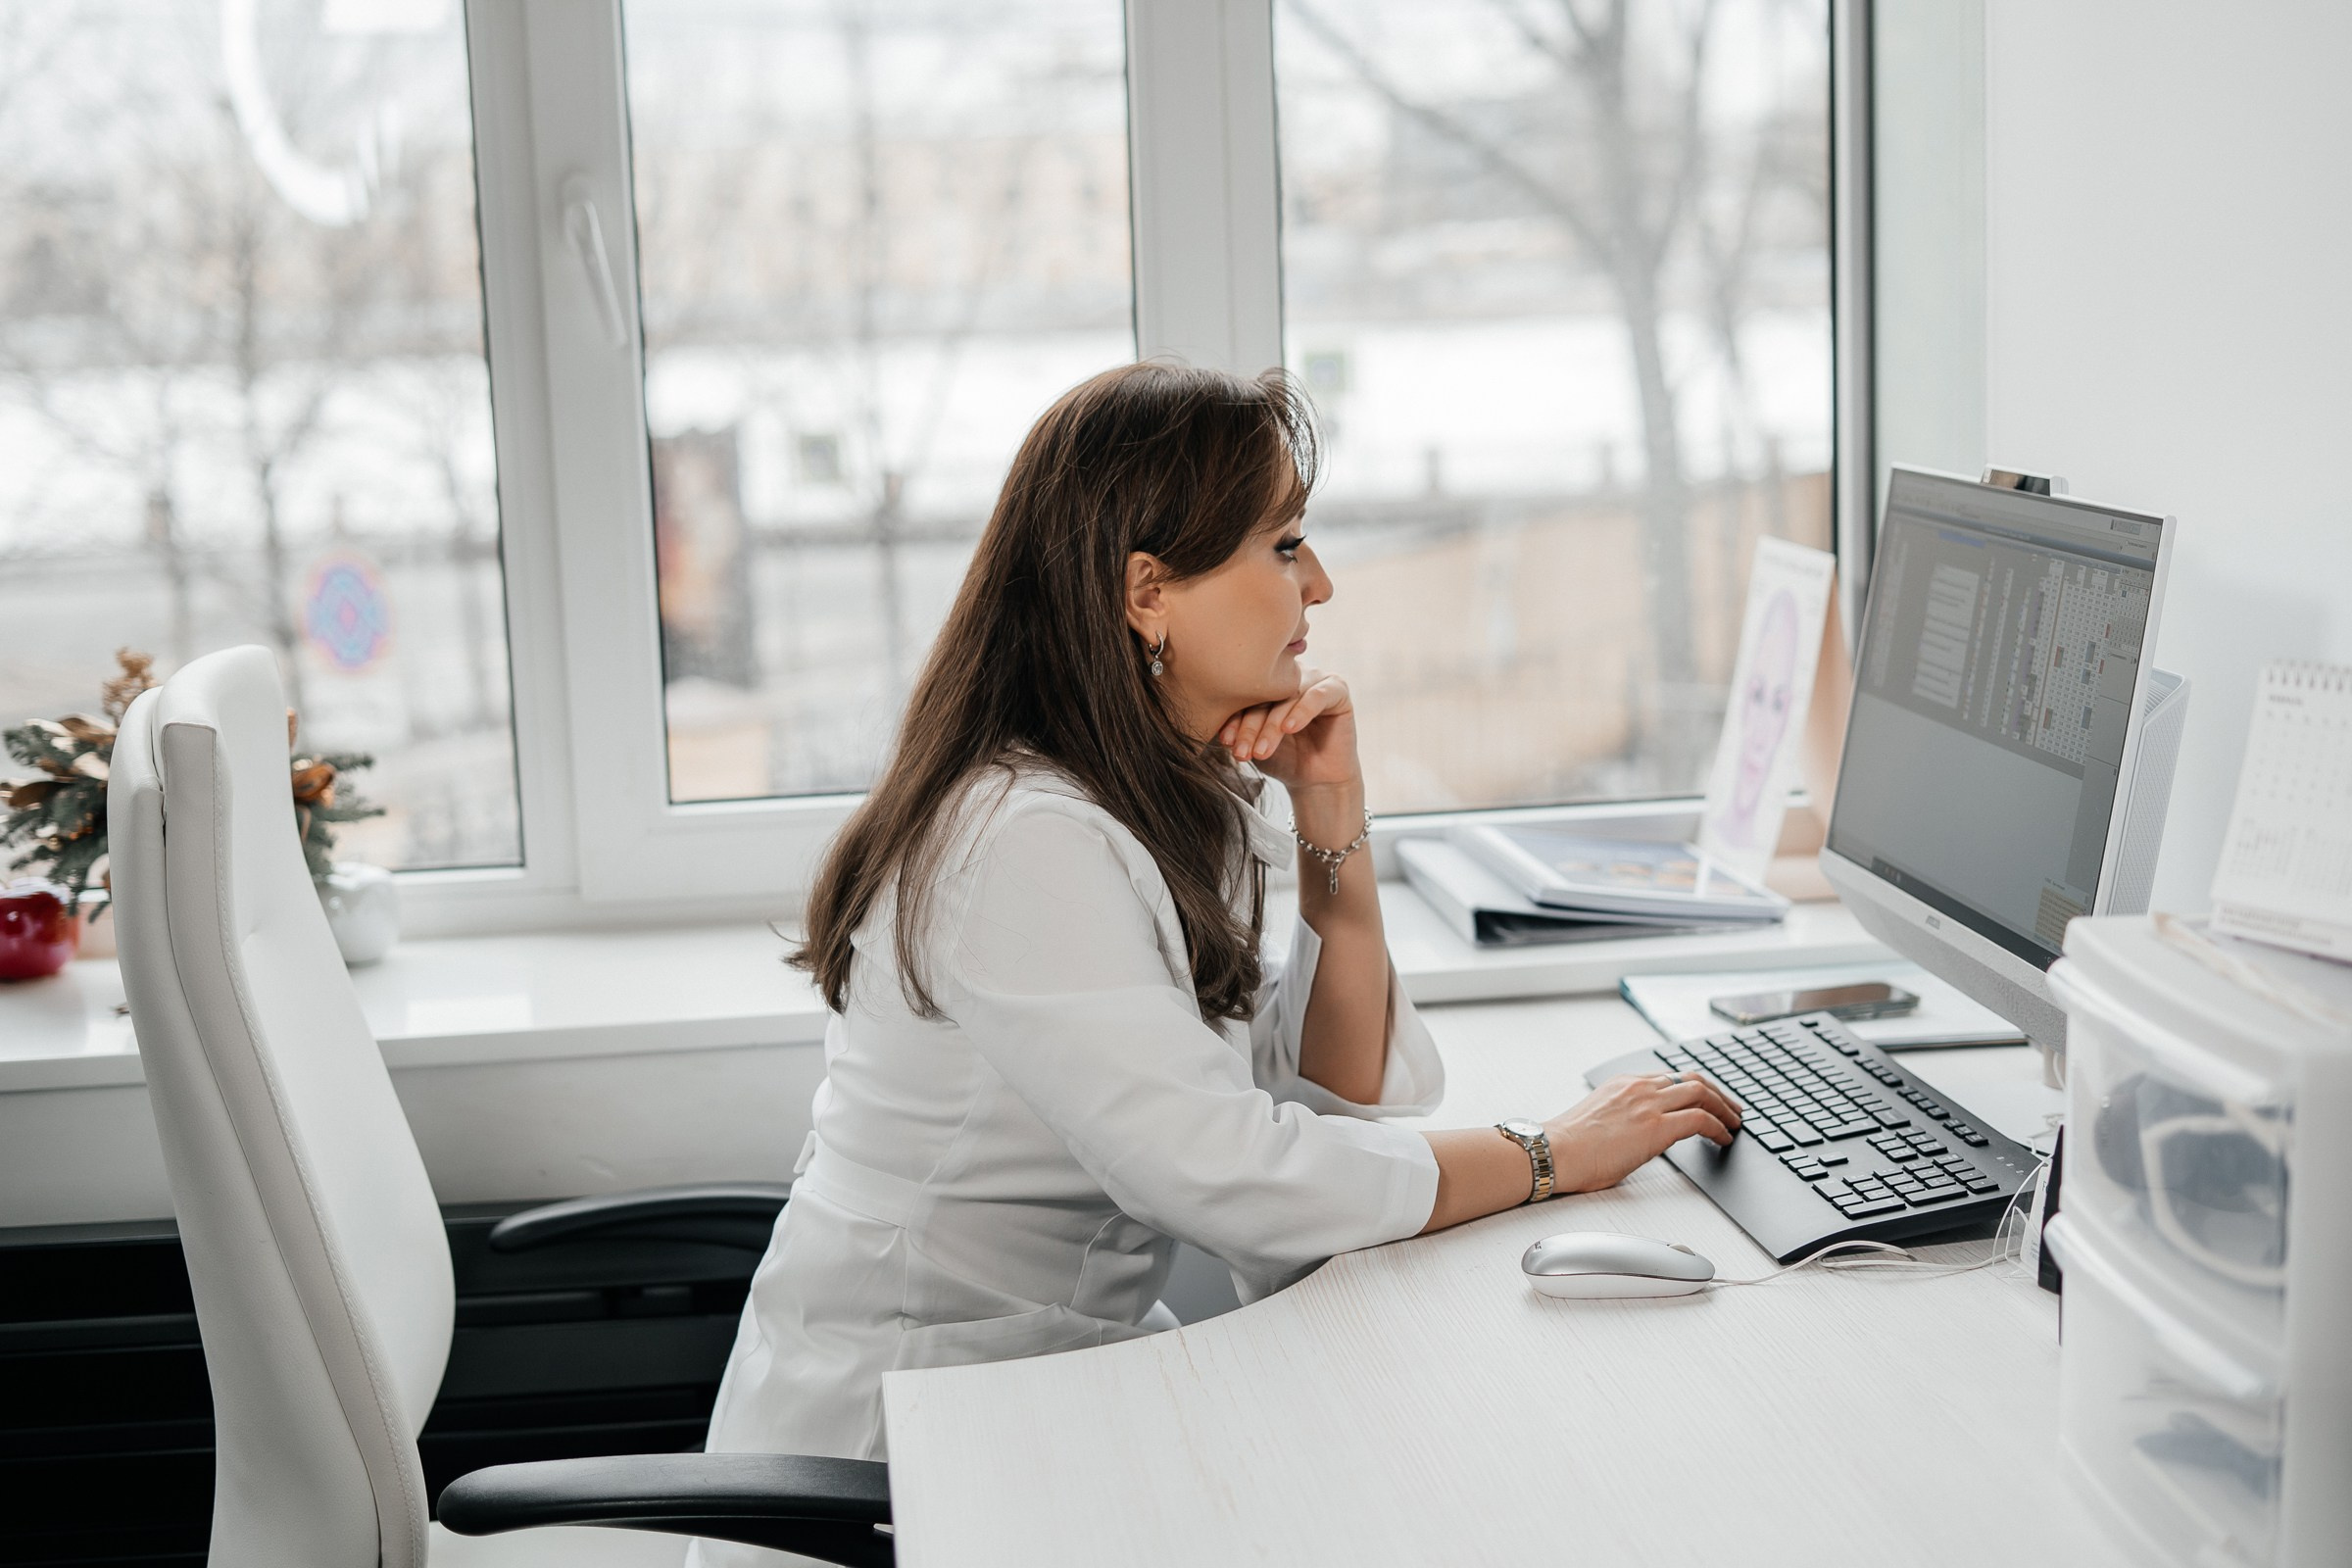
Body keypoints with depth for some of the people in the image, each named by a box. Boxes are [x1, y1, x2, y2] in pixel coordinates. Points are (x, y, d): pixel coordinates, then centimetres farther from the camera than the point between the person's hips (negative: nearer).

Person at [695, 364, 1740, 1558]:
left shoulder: (1180, 803, 6)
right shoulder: (1024, 842, -24)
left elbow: (1343, 1099, 7)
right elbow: (1228, 1180, -28)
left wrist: (1333, 820, -3)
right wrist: (1552, 1157, -17)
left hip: (1079, 1375, 8)